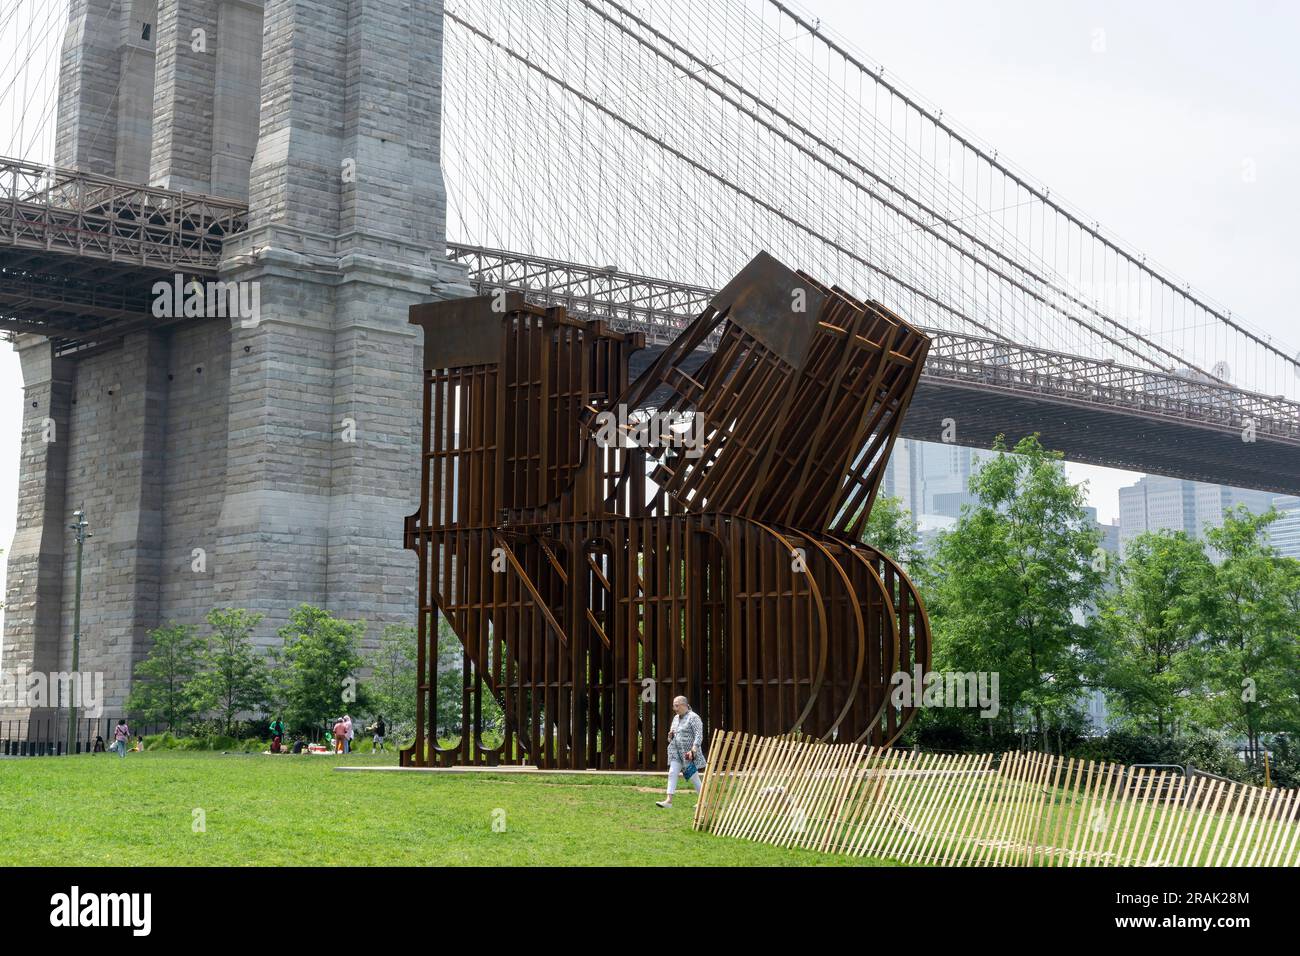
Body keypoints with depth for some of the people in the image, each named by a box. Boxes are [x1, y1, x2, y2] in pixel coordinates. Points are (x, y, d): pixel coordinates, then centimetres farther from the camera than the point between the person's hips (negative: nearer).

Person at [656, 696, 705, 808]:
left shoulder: (693, 717, -9)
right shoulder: (676, 718, 15)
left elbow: (699, 735, -18)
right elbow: (672, 736, 27)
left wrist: (694, 749, -29)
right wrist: (670, 736, 2)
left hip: (688, 753, -7)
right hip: (676, 752, 7)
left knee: (694, 776, 1)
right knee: (672, 773, -6)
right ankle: (669, 800, -10)